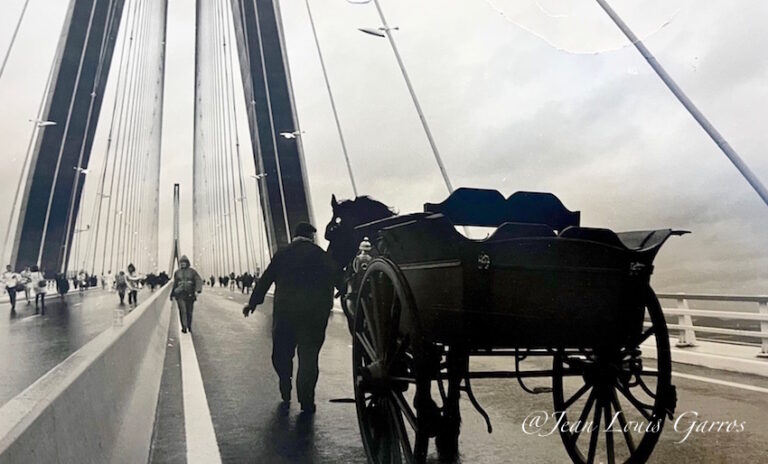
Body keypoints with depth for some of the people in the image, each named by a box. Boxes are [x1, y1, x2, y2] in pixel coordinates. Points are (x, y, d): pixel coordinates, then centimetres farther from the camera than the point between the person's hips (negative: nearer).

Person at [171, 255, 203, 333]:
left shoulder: (192, 271, 4)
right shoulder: (177, 272, 12)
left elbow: (199, 280, -5)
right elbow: (175, 284, 21)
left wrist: (198, 289, -23)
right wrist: (172, 294, 23)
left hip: (190, 294, -1)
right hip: (180, 294, 1)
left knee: (189, 311, 6)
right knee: (182, 311, -11)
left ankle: (189, 326, 25)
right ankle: (184, 327, -6)